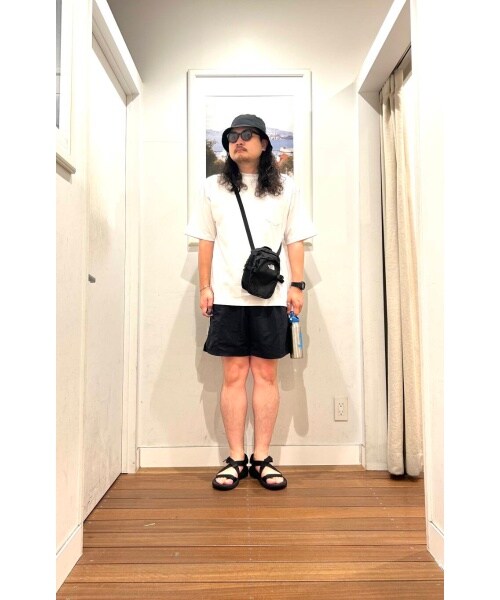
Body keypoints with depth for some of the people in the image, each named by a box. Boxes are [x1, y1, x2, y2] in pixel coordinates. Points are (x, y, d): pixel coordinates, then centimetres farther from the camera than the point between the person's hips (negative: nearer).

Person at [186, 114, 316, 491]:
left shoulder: (285, 188, 10)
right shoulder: (214, 187, 12)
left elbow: (295, 240, 8)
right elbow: (206, 240, 10)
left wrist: (297, 284, -1)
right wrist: (205, 287, 5)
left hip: (271, 297, 0)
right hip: (228, 297, 1)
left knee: (266, 374, 2)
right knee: (233, 375, 2)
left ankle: (262, 459, 13)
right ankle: (236, 459, 12)